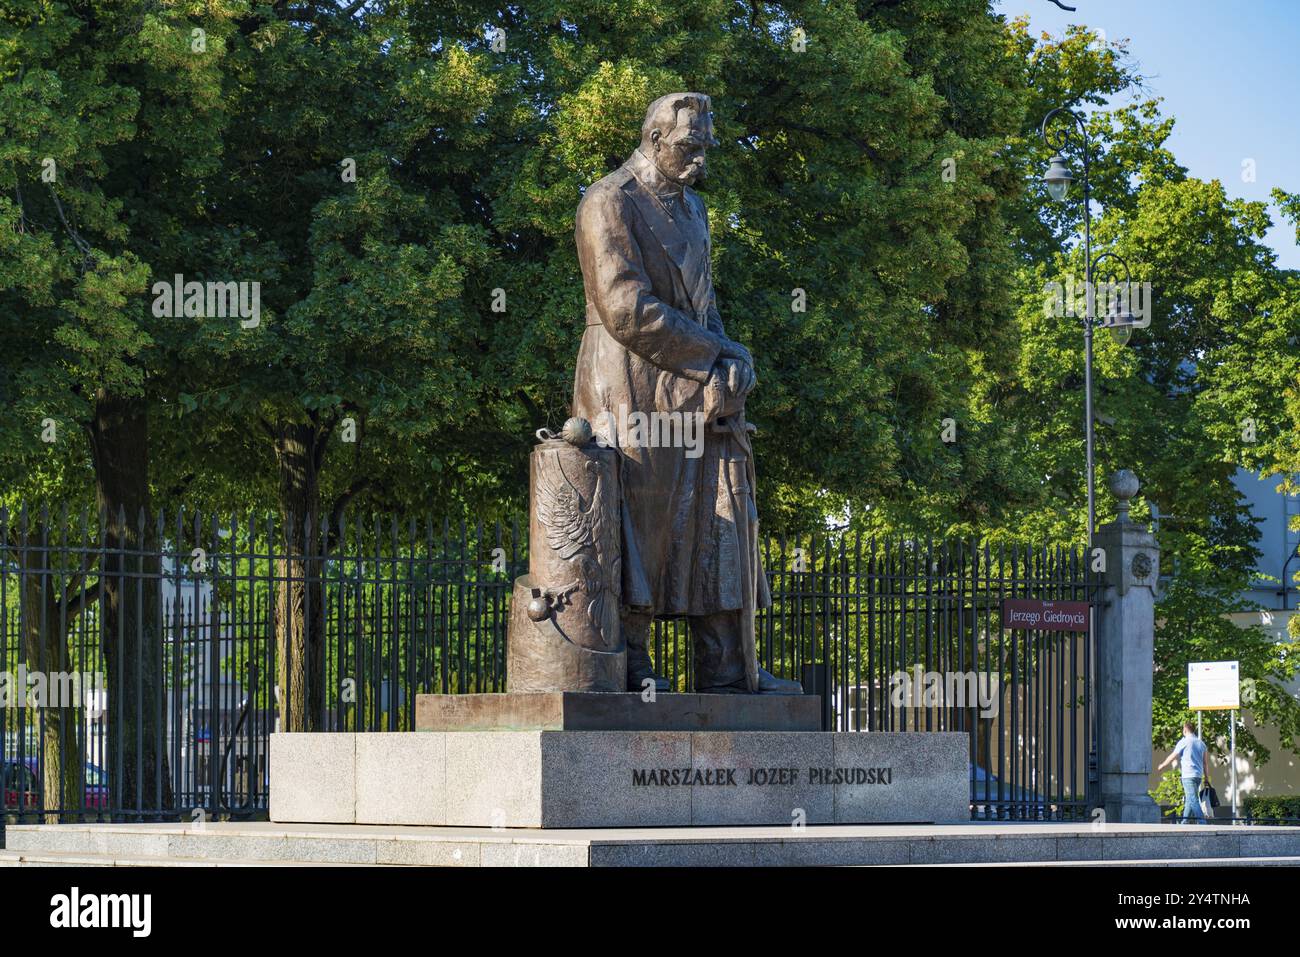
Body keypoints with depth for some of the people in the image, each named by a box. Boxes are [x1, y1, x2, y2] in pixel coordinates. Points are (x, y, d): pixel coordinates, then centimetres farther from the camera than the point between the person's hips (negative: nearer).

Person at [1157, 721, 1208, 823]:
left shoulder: (1184, 742, -5)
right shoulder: (1201, 743, 13)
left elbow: (1172, 757, 1)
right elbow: (1204, 763, 15)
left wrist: (1162, 765, 17)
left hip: (1188, 775, -7)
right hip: (1199, 775, 7)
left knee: (1193, 800, -11)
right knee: (1189, 800, 14)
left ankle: (1202, 823, -21)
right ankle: (1185, 823, 17)